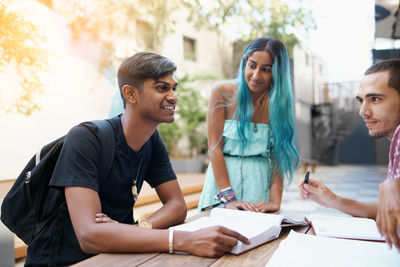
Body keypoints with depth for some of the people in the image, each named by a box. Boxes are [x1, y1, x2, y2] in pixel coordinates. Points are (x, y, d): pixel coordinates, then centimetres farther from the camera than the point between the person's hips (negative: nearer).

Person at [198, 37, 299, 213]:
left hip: (259, 182, 2)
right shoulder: (222, 92, -5)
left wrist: (275, 201, -15)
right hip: (223, 177, -1)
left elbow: (278, 155, -3)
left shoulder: (279, 103, 0)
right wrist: (228, 198, -16)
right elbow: (214, 148, -9)